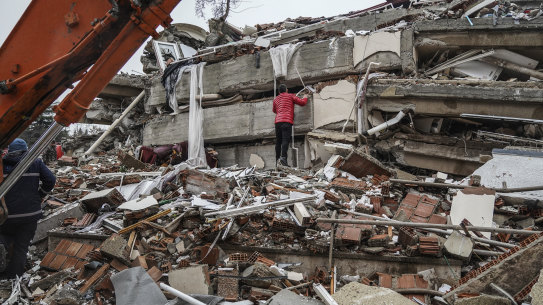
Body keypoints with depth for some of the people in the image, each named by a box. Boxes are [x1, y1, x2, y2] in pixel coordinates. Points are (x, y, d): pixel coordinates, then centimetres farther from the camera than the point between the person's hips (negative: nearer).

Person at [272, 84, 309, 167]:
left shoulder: (275, 99, 25)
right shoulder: (291, 96, 12)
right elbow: (302, 103, 11)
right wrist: (305, 98, 31)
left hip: (278, 121, 5)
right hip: (287, 121, -4)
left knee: (278, 141, 8)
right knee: (285, 140, -15)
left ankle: (278, 159, 3)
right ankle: (283, 158, -30)